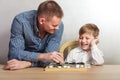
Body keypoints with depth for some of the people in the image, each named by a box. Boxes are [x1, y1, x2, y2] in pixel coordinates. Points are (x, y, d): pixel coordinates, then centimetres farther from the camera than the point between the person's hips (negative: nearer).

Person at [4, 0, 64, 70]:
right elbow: (14, 53, -26)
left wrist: (26, 63, -36)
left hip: (43, 68, -1)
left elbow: (49, 58, -21)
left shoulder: (59, 26, -18)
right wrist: (42, 56, -36)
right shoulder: (21, 21, -22)